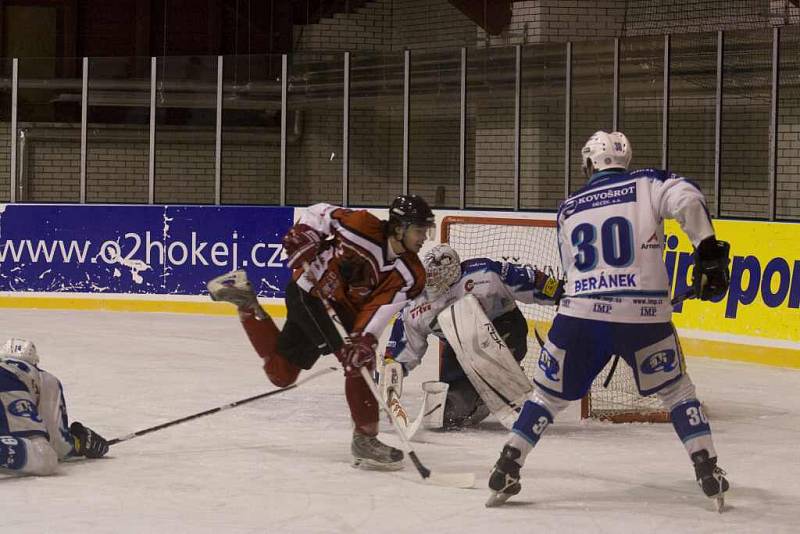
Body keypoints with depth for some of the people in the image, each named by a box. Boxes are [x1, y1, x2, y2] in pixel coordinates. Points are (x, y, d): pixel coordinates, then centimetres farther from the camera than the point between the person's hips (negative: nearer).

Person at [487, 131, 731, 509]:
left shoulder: (568, 210, 18)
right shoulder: (648, 184, 7)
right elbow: (687, 199, -13)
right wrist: (709, 249, -11)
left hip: (581, 314, 1)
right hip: (645, 315, -1)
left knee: (549, 392, 16)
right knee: (676, 390, 17)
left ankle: (507, 469, 12)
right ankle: (709, 473, 10)